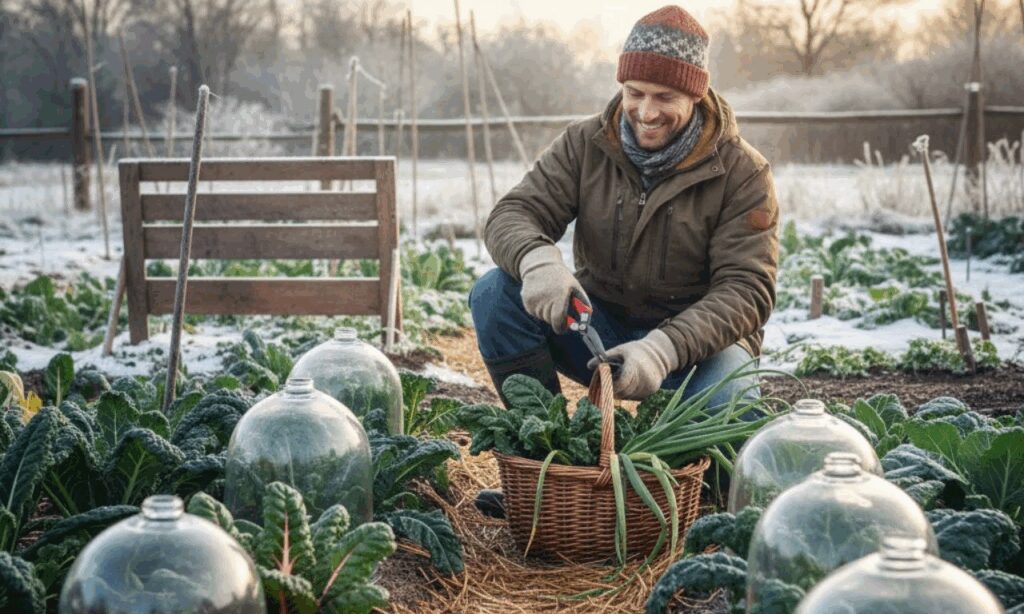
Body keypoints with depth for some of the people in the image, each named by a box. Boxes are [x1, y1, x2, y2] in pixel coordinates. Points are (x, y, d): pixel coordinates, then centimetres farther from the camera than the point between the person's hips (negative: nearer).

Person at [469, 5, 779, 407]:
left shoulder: (743, 173, -9)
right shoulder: (583, 145, -1)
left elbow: (746, 288, -17)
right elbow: (513, 214, -9)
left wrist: (664, 348, -36)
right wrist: (537, 260, -36)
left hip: (697, 343, -3)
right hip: (596, 325, 3)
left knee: (725, 394, -37)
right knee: (495, 292, -21)